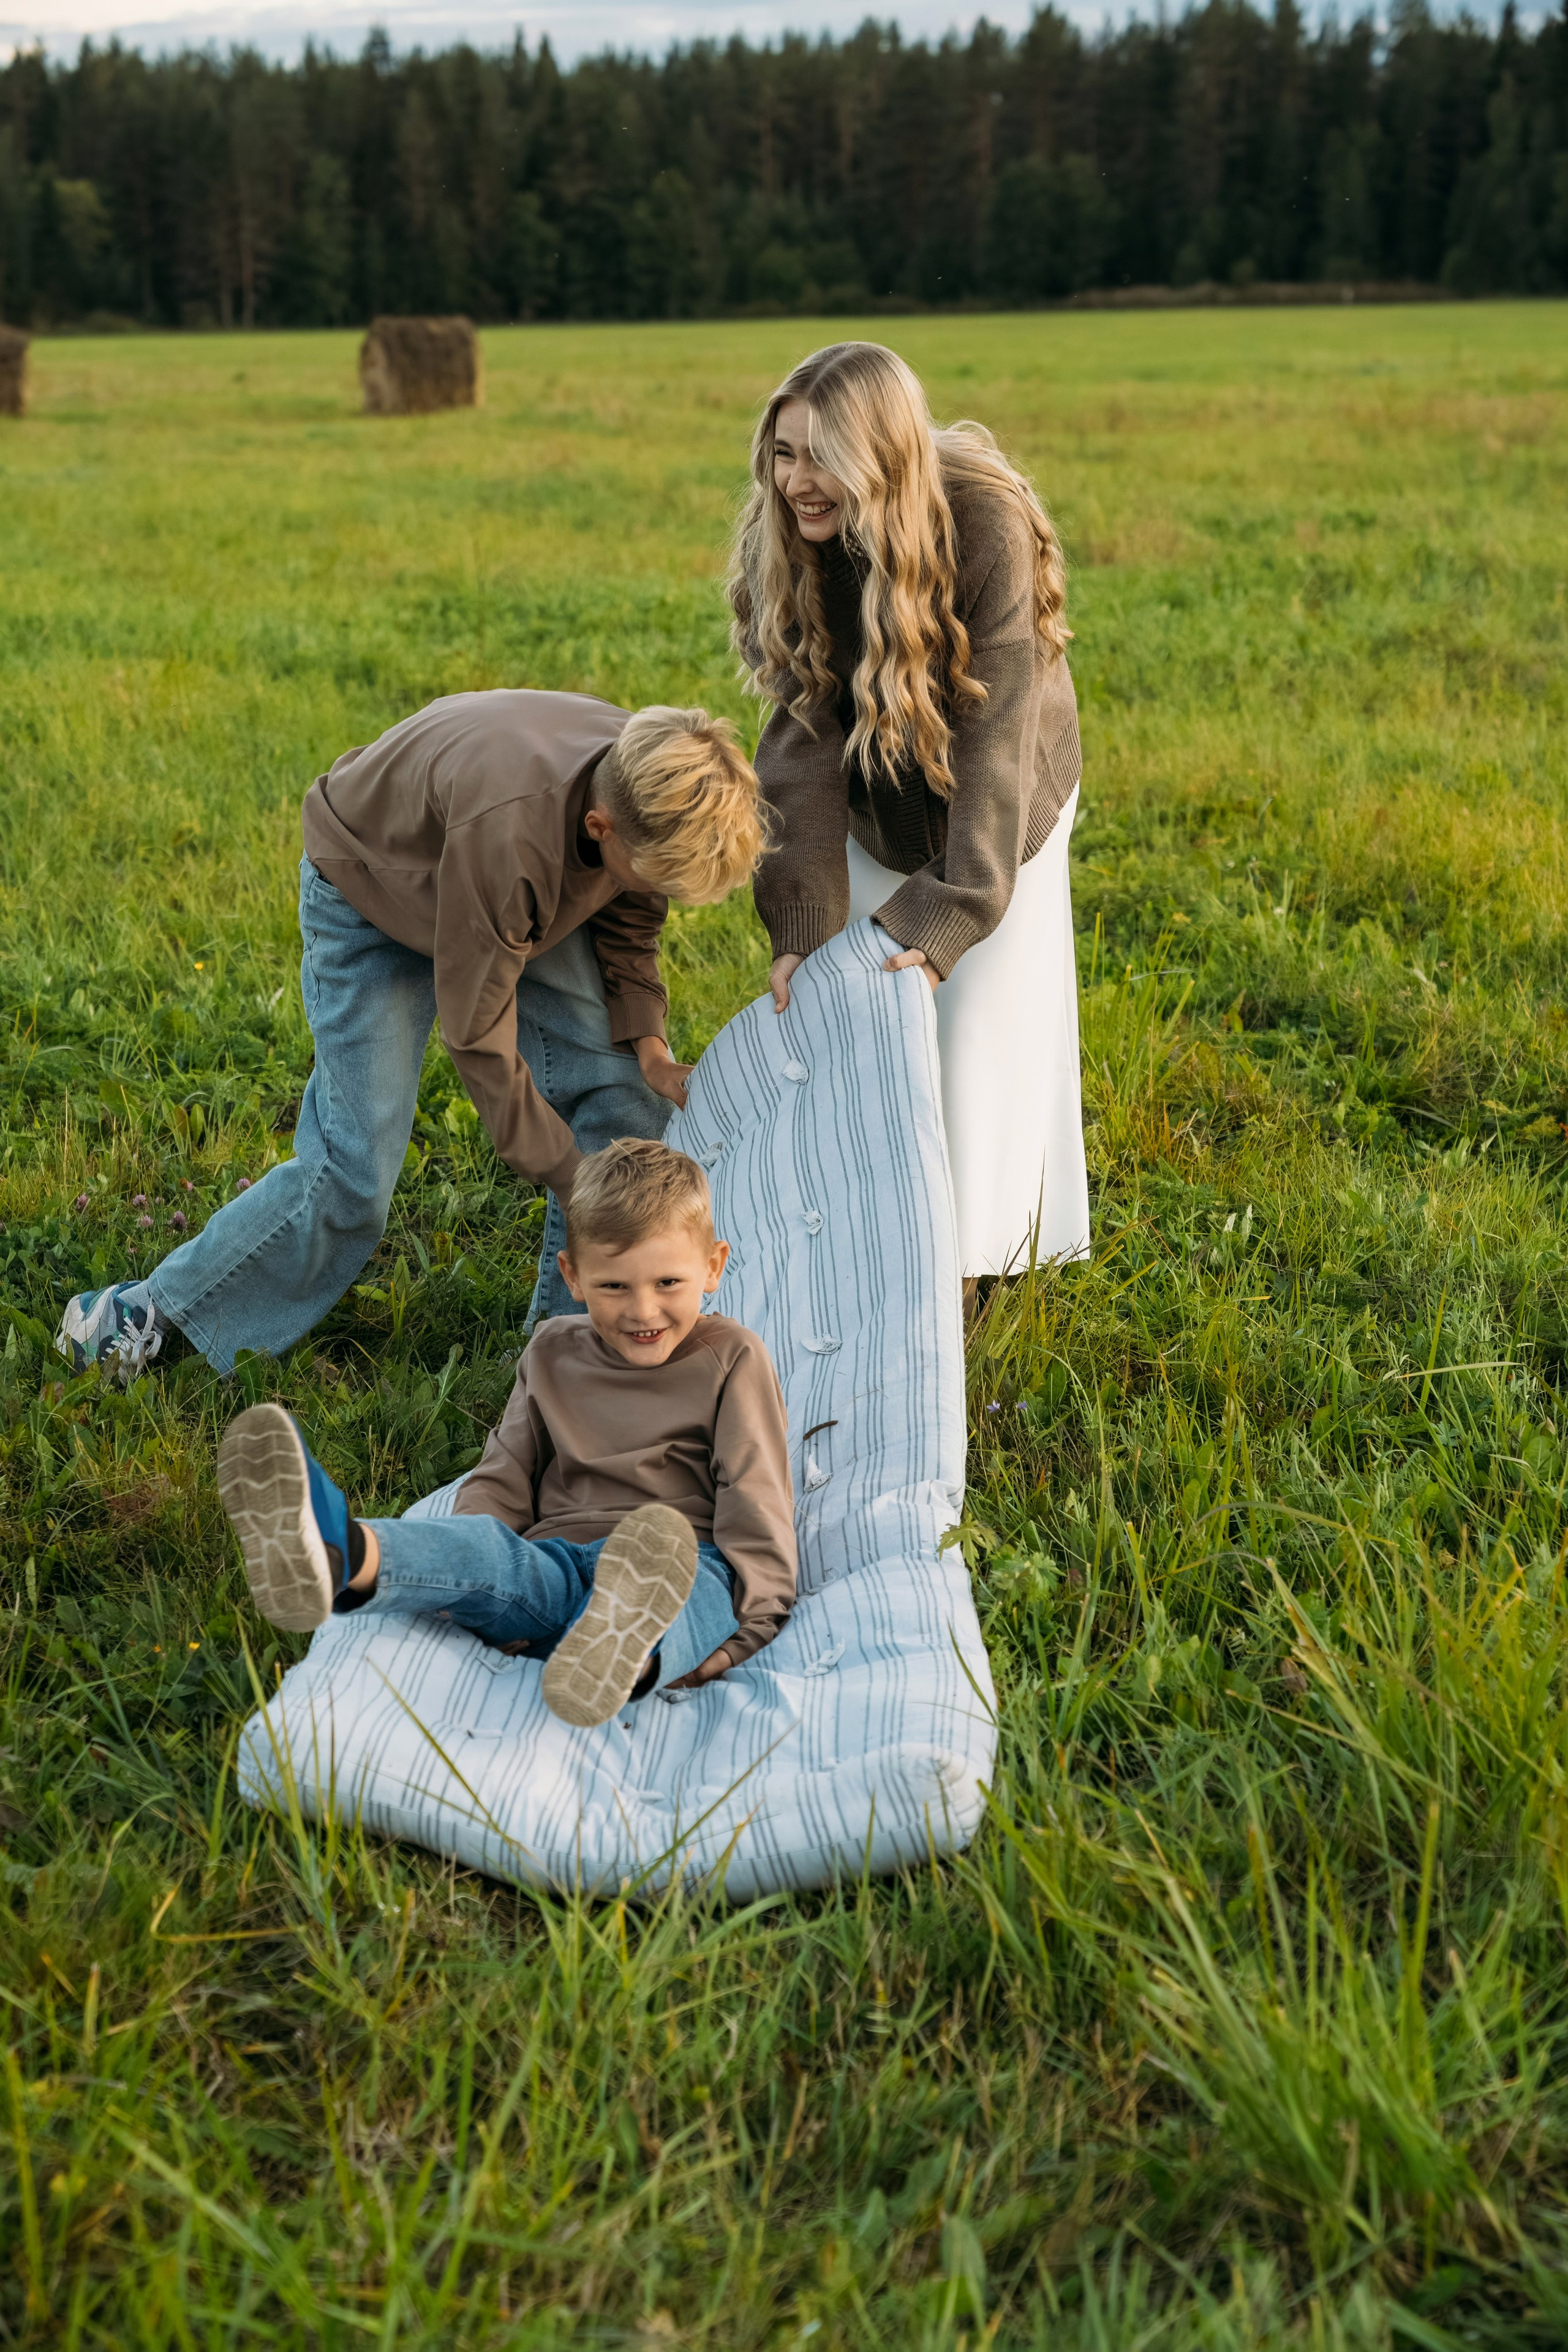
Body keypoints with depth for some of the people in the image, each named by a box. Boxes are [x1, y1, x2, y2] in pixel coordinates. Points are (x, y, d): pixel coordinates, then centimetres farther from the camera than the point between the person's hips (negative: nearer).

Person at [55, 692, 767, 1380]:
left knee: (623, 1093, -5)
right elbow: (480, 1040, -34)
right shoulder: (506, 832, -45)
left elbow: (626, 917, 1)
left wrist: (645, 1039, -14)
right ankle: (160, 1307, 9)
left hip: (521, 893, 7)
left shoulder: (650, 793, -24)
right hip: (372, 890, -6)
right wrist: (576, 1179, -28)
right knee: (354, 1171, -11)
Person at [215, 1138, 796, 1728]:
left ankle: (629, 1654, -78)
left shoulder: (730, 1359, 10)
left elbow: (756, 1504, 4)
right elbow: (502, 1481, 19)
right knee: (483, 1543, -32)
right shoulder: (553, 1355, 21)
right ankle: (340, 1557, -64)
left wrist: (747, 1628, -9)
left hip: (692, 1571, -3)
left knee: (671, 1570, -41)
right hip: (559, 1557, 3)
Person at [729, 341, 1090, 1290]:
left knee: (977, 1017, -1)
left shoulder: (984, 529, -33)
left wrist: (946, 922, -42)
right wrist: (800, 922, -32)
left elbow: (994, 739, -35)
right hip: (876, 807, 4)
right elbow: (803, 738, -23)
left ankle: (964, 1266, 17)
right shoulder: (785, 546, -21)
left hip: (996, 806, -3)